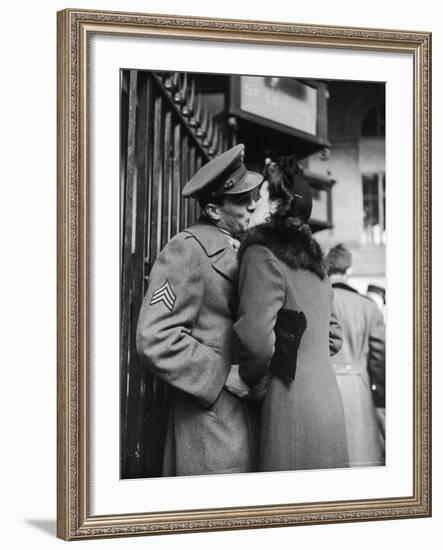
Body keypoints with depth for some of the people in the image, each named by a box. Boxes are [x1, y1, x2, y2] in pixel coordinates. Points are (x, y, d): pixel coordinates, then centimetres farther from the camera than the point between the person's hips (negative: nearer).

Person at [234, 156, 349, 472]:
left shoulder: (263, 253, -9)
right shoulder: (312, 257, 17)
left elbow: (256, 337, -21)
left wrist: (253, 379, -5)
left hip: (289, 405, -8)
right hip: (327, 398, 8)